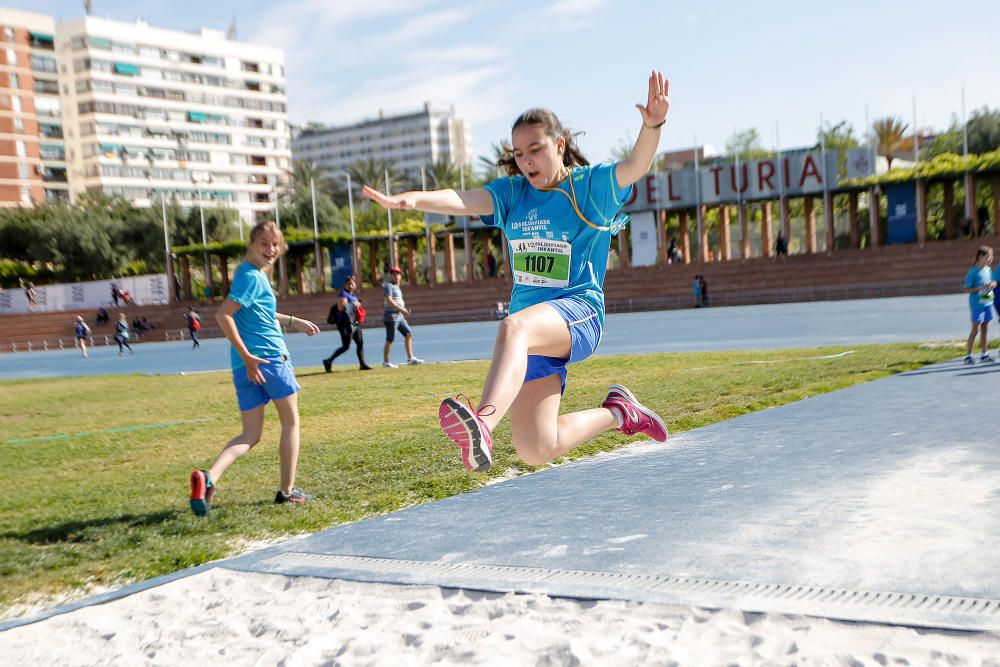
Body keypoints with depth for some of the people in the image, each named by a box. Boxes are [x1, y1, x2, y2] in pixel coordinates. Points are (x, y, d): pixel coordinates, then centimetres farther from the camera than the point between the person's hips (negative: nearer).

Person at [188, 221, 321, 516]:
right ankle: (287, 490, 16)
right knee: (291, 423, 10)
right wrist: (247, 356, -24)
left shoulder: (253, 274, 17)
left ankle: (209, 477, -15)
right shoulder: (252, 277, -11)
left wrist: (293, 321, 40)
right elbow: (222, 315, -23)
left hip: (245, 366, 8)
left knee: (250, 435, 8)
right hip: (270, 358, -8)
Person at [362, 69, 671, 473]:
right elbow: (462, 200, -6)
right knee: (535, 451, 2)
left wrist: (652, 125, -39)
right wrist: (411, 199, -26)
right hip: (534, 331, 6)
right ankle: (617, 413, 26)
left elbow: (635, 166, -18)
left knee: (514, 327, -40)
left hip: (578, 312, -6)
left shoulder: (591, 185, 1)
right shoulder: (512, 193, 12)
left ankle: (482, 424, -63)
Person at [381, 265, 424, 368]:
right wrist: (401, 309, -26)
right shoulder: (388, 286, -10)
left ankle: (410, 358, 7)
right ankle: (385, 362, 3)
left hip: (399, 316, 10)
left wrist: (404, 310, 11)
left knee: (408, 334, 5)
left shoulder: (396, 287, 19)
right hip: (391, 316, -10)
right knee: (390, 340, -5)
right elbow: (389, 300, -23)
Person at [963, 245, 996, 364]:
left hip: (988, 302, 7)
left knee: (985, 328, 12)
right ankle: (968, 355, 3)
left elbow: (994, 282, 19)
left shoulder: (988, 269, 7)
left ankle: (984, 354, 20)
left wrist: (993, 284, -4)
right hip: (977, 304, -7)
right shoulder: (973, 272, -13)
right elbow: (967, 289, -13)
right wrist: (982, 287, -23)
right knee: (976, 329, -5)